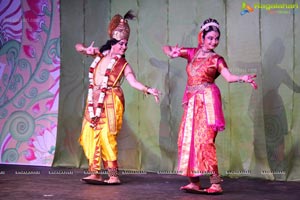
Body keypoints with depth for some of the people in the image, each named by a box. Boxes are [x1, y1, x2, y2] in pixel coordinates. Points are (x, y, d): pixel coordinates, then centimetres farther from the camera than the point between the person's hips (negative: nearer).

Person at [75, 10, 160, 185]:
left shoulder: (123, 64, -2)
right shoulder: (100, 55, 9)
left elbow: (134, 82, -16)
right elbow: (78, 47, 16)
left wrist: (148, 90, -31)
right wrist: (87, 50, -5)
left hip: (110, 102, -5)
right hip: (94, 101, 5)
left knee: (106, 136, -13)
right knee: (90, 135, 3)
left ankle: (114, 175, -8)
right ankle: (95, 173, 11)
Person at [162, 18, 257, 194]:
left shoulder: (217, 59, 3)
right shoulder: (192, 53, 12)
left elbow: (229, 77, -12)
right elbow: (166, 48, 14)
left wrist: (243, 78, -32)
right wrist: (172, 54, -10)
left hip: (207, 100, -4)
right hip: (192, 102, 5)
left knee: (205, 139, -15)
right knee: (188, 139, 1)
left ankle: (216, 182, -12)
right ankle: (194, 182, 8)